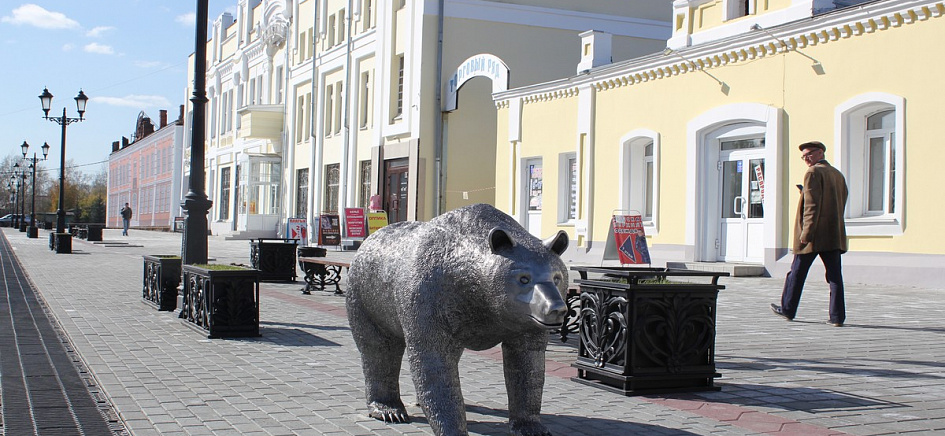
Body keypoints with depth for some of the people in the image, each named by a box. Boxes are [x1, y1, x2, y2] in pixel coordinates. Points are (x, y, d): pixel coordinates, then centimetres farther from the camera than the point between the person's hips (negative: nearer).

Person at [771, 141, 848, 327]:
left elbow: (812, 205, -16)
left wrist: (806, 234, -17)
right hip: (834, 235, 7)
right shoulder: (838, 175, 16)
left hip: (813, 235, -7)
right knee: (834, 275, 2)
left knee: (797, 272, 7)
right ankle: (837, 316, -3)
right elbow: (841, 204, 18)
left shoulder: (813, 173, -8)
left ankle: (787, 309, 18)